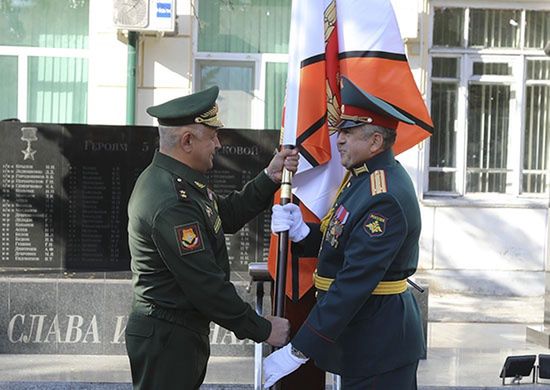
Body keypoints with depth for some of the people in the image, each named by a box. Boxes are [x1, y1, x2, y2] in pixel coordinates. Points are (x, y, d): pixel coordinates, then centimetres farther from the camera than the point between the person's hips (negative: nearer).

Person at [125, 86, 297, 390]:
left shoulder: (171, 179, 6)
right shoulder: (172, 203, -27)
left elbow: (226, 216, 17)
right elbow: (206, 285, -26)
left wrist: (269, 179, 6)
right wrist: (263, 330, -17)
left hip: (179, 332, 10)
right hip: (167, 340, -10)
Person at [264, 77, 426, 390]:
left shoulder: (385, 199, -24)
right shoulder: (365, 177, 7)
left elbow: (353, 284, -28)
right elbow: (340, 242, 12)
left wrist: (297, 352, -26)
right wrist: (301, 232, -9)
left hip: (378, 346, -9)